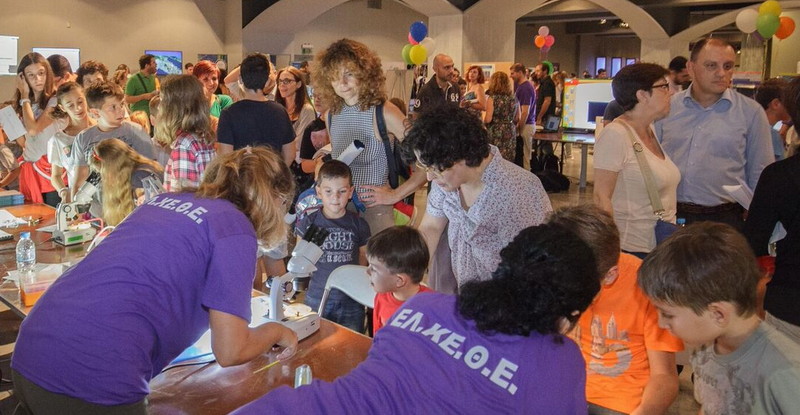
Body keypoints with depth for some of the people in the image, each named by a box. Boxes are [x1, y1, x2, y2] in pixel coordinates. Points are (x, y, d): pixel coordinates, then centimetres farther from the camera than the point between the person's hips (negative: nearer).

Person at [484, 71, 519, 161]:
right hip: (510, 133, 5)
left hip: (496, 134, -5)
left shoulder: (492, 98, -9)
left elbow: (488, 119, -14)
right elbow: (517, 119, 13)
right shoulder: (514, 99, 7)